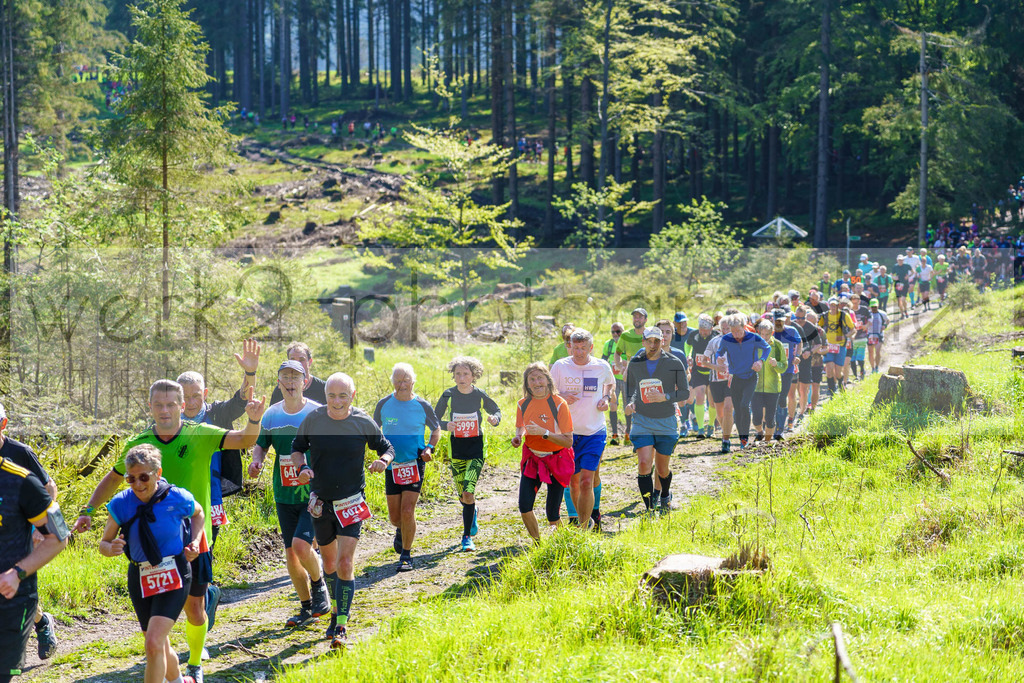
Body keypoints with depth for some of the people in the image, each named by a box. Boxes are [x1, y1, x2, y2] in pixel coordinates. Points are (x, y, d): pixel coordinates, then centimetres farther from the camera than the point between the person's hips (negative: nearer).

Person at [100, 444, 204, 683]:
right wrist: (112, 549, -24)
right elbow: (103, 544, -1)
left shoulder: (178, 499, -13)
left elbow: (199, 513, 11)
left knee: (154, 644, -20)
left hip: (172, 577, -4)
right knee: (159, 646, 17)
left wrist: (195, 542, -5)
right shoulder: (120, 504, -10)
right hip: (139, 579, 4)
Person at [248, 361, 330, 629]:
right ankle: (306, 607, 22)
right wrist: (257, 461, -6)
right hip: (284, 495, 4)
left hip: (314, 493, -4)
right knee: (290, 553, 6)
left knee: (301, 544, -20)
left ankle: (318, 584, 11)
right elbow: (260, 444, 15)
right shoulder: (271, 415, 5)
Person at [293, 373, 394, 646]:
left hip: (351, 504, -3)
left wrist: (384, 460, -18)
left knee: (345, 563, -13)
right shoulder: (313, 419, -5)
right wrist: (301, 467, -11)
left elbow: (387, 448, 5)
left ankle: (341, 626, -8)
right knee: (329, 563, 15)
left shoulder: (364, 423, -8)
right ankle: (339, 610, 37)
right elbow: (297, 447, 9)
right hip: (321, 503, 3)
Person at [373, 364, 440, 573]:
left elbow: (436, 429, 11)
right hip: (392, 466, 2)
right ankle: (401, 531, 44)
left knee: (407, 511, -12)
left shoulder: (422, 406, -5)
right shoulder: (384, 405, -2)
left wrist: (429, 448, -7)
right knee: (394, 515, 7)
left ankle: (406, 555, 3)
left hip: (414, 464, -2)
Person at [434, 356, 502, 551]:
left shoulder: (480, 395, -6)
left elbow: (496, 410, 10)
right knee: (463, 497, 7)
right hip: (456, 448, 2)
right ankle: (472, 512, 44)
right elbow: (435, 419, 1)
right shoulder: (448, 395, -5)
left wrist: (495, 419, -14)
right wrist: (446, 425, -21)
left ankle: (467, 537, -4)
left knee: (468, 493, -16)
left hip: (476, 447, -2)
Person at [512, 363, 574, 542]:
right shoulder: (523, 404, -4)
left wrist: (544, 433, -29)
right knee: (524, 506, -10)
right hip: (532, 458, 3)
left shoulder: (559, 404, -17)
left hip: (556, 459, -3)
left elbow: (568, 441, -18)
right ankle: (537, 543, 12)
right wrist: (518, 437, -7)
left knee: (552, 513, -2)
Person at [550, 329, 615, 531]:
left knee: (587, 481, -11)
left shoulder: (602, 367, -1)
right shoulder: (560, 367, -3)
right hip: (568, 432, 1)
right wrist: (562, 398, -17)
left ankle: (583, 528, -4)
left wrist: (606, 397, 0)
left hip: (595, 433, -1)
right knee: (573, 481, 9)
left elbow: (610, 383, 22)